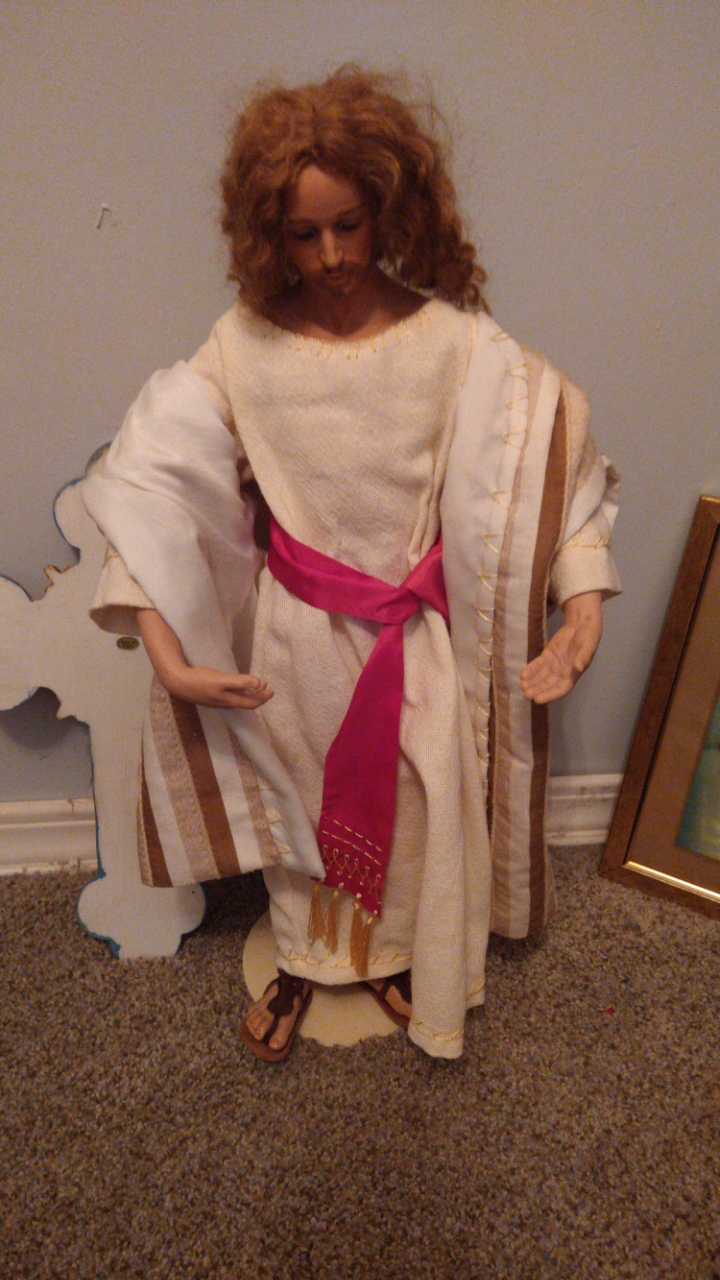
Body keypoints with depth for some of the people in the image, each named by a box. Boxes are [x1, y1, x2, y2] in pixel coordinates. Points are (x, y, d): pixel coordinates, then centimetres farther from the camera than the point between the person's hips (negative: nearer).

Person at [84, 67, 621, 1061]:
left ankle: (400, 954, 47)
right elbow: (150, 483, -12)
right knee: (296, 791, 19)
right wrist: (165, 647, -19)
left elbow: (556, 454, -10)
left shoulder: (454, 339, -13)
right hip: (295, 620, 1)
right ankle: (304, 958, 48)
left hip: (416, 624, 0)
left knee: (416, 797, 16)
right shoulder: (245, 343, -11)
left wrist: (585, 601, -20)